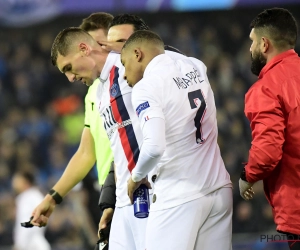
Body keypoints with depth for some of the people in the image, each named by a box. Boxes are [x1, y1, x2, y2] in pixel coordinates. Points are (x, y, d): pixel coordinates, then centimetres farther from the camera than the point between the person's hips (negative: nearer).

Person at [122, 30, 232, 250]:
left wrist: (136, 176, -2)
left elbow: (155, 147, -20)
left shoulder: (146, 87, -9)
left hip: (180, 197, -7)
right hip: (219, 190, 7)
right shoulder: (195, 67, 11)